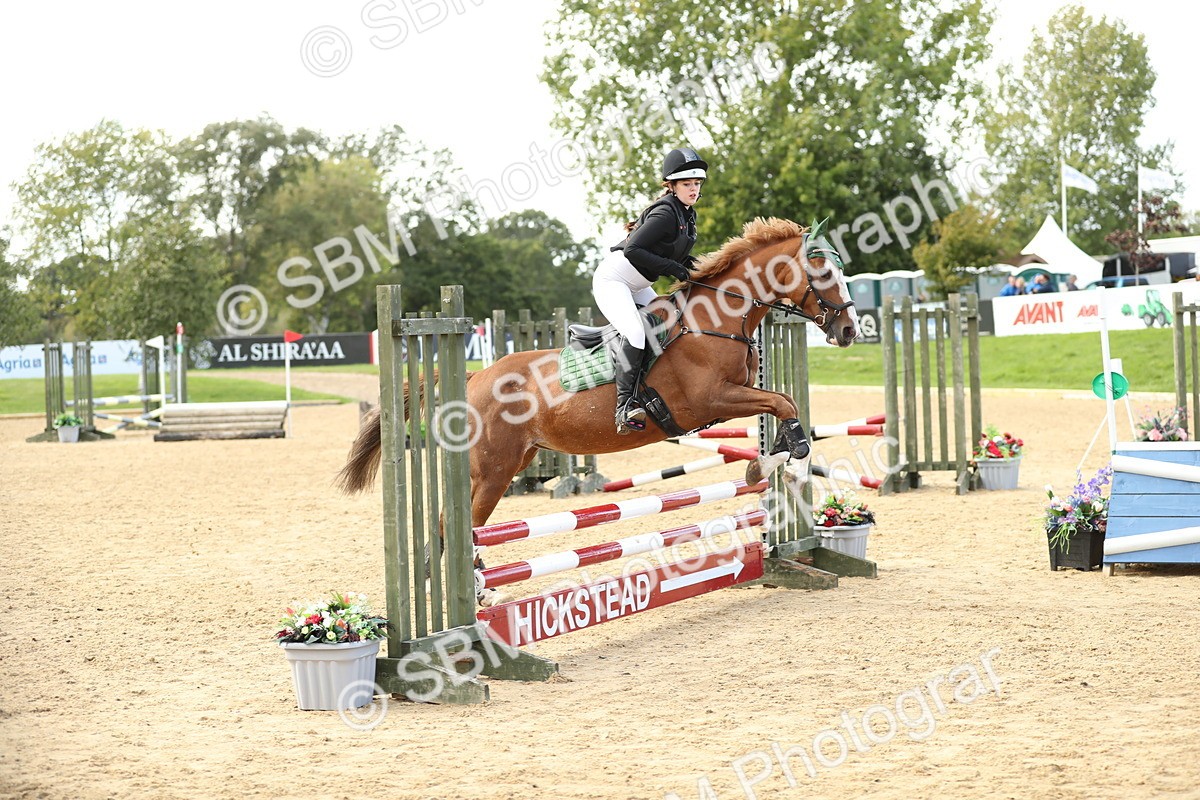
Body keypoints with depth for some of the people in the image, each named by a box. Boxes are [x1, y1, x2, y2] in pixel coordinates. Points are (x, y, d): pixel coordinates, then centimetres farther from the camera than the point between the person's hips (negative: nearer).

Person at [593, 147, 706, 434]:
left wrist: (683, 261, -2)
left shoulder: (688, 215, 8)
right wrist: (672, 267, -25)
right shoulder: (666, 212, -21)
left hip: (638, 287, 11)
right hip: (612, 278, -11)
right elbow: (632, 250, -27)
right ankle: (625, 405, -33)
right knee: (635, 331, -28)